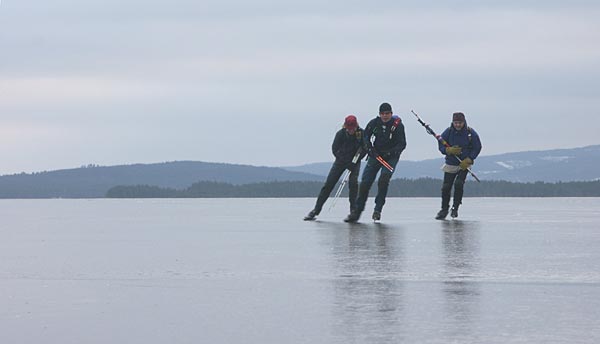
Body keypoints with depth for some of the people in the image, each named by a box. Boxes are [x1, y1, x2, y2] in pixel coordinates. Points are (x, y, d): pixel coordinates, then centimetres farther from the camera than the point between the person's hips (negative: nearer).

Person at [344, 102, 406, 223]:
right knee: (365, 182, -3)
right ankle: (357, 211, 8)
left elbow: (402, 144, -11)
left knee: (383, 180, -23)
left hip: (391, 157, -3)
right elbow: (366, 136, 11)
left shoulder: (397, 125, -11)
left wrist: (390, 153, -26)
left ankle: (378, 210, -14)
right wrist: (369, 148, -7)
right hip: (376, 154, 3)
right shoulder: (374, 123, -3)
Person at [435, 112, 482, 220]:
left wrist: (468, 160, -14)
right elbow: (441, 147, 0)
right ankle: (444, 210, 17)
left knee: (459, 183, -21)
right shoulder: (448, 132, -6)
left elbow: (477, 148, -3)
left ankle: (455, 208, -5)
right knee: (446, 187, -1)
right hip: (450, 164, 2)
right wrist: (449, 150, -22)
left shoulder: (471, 133, -10)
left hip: (464, 164, -2)